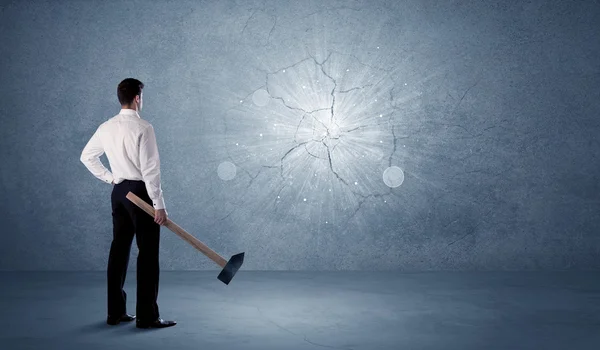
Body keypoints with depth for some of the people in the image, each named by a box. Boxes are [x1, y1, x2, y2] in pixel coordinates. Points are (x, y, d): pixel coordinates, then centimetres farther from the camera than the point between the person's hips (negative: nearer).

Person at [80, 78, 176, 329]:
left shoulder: (106, 128, 6)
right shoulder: (143, 128, -16)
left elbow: (87, 156, 17)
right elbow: (150, 170, -19)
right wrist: (159, 205, -15)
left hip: (119, 191, 8)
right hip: (140, 192, -7)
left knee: (119, 249, 11)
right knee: (148, 253, -2)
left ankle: (116, 312, 18)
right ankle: (147, 316, 2)